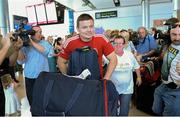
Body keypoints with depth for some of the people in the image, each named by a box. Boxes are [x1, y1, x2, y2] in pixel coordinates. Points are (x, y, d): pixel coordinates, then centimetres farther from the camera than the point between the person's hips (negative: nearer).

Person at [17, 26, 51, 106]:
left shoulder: (45, 43, 2)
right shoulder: (25, 45, 3)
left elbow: (46, 52, -20)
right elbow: (20, 61, -3)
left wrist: (32, 43, -20)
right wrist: (20, 48, -16)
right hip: (29, 77, 1)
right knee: (31, 98, 13)